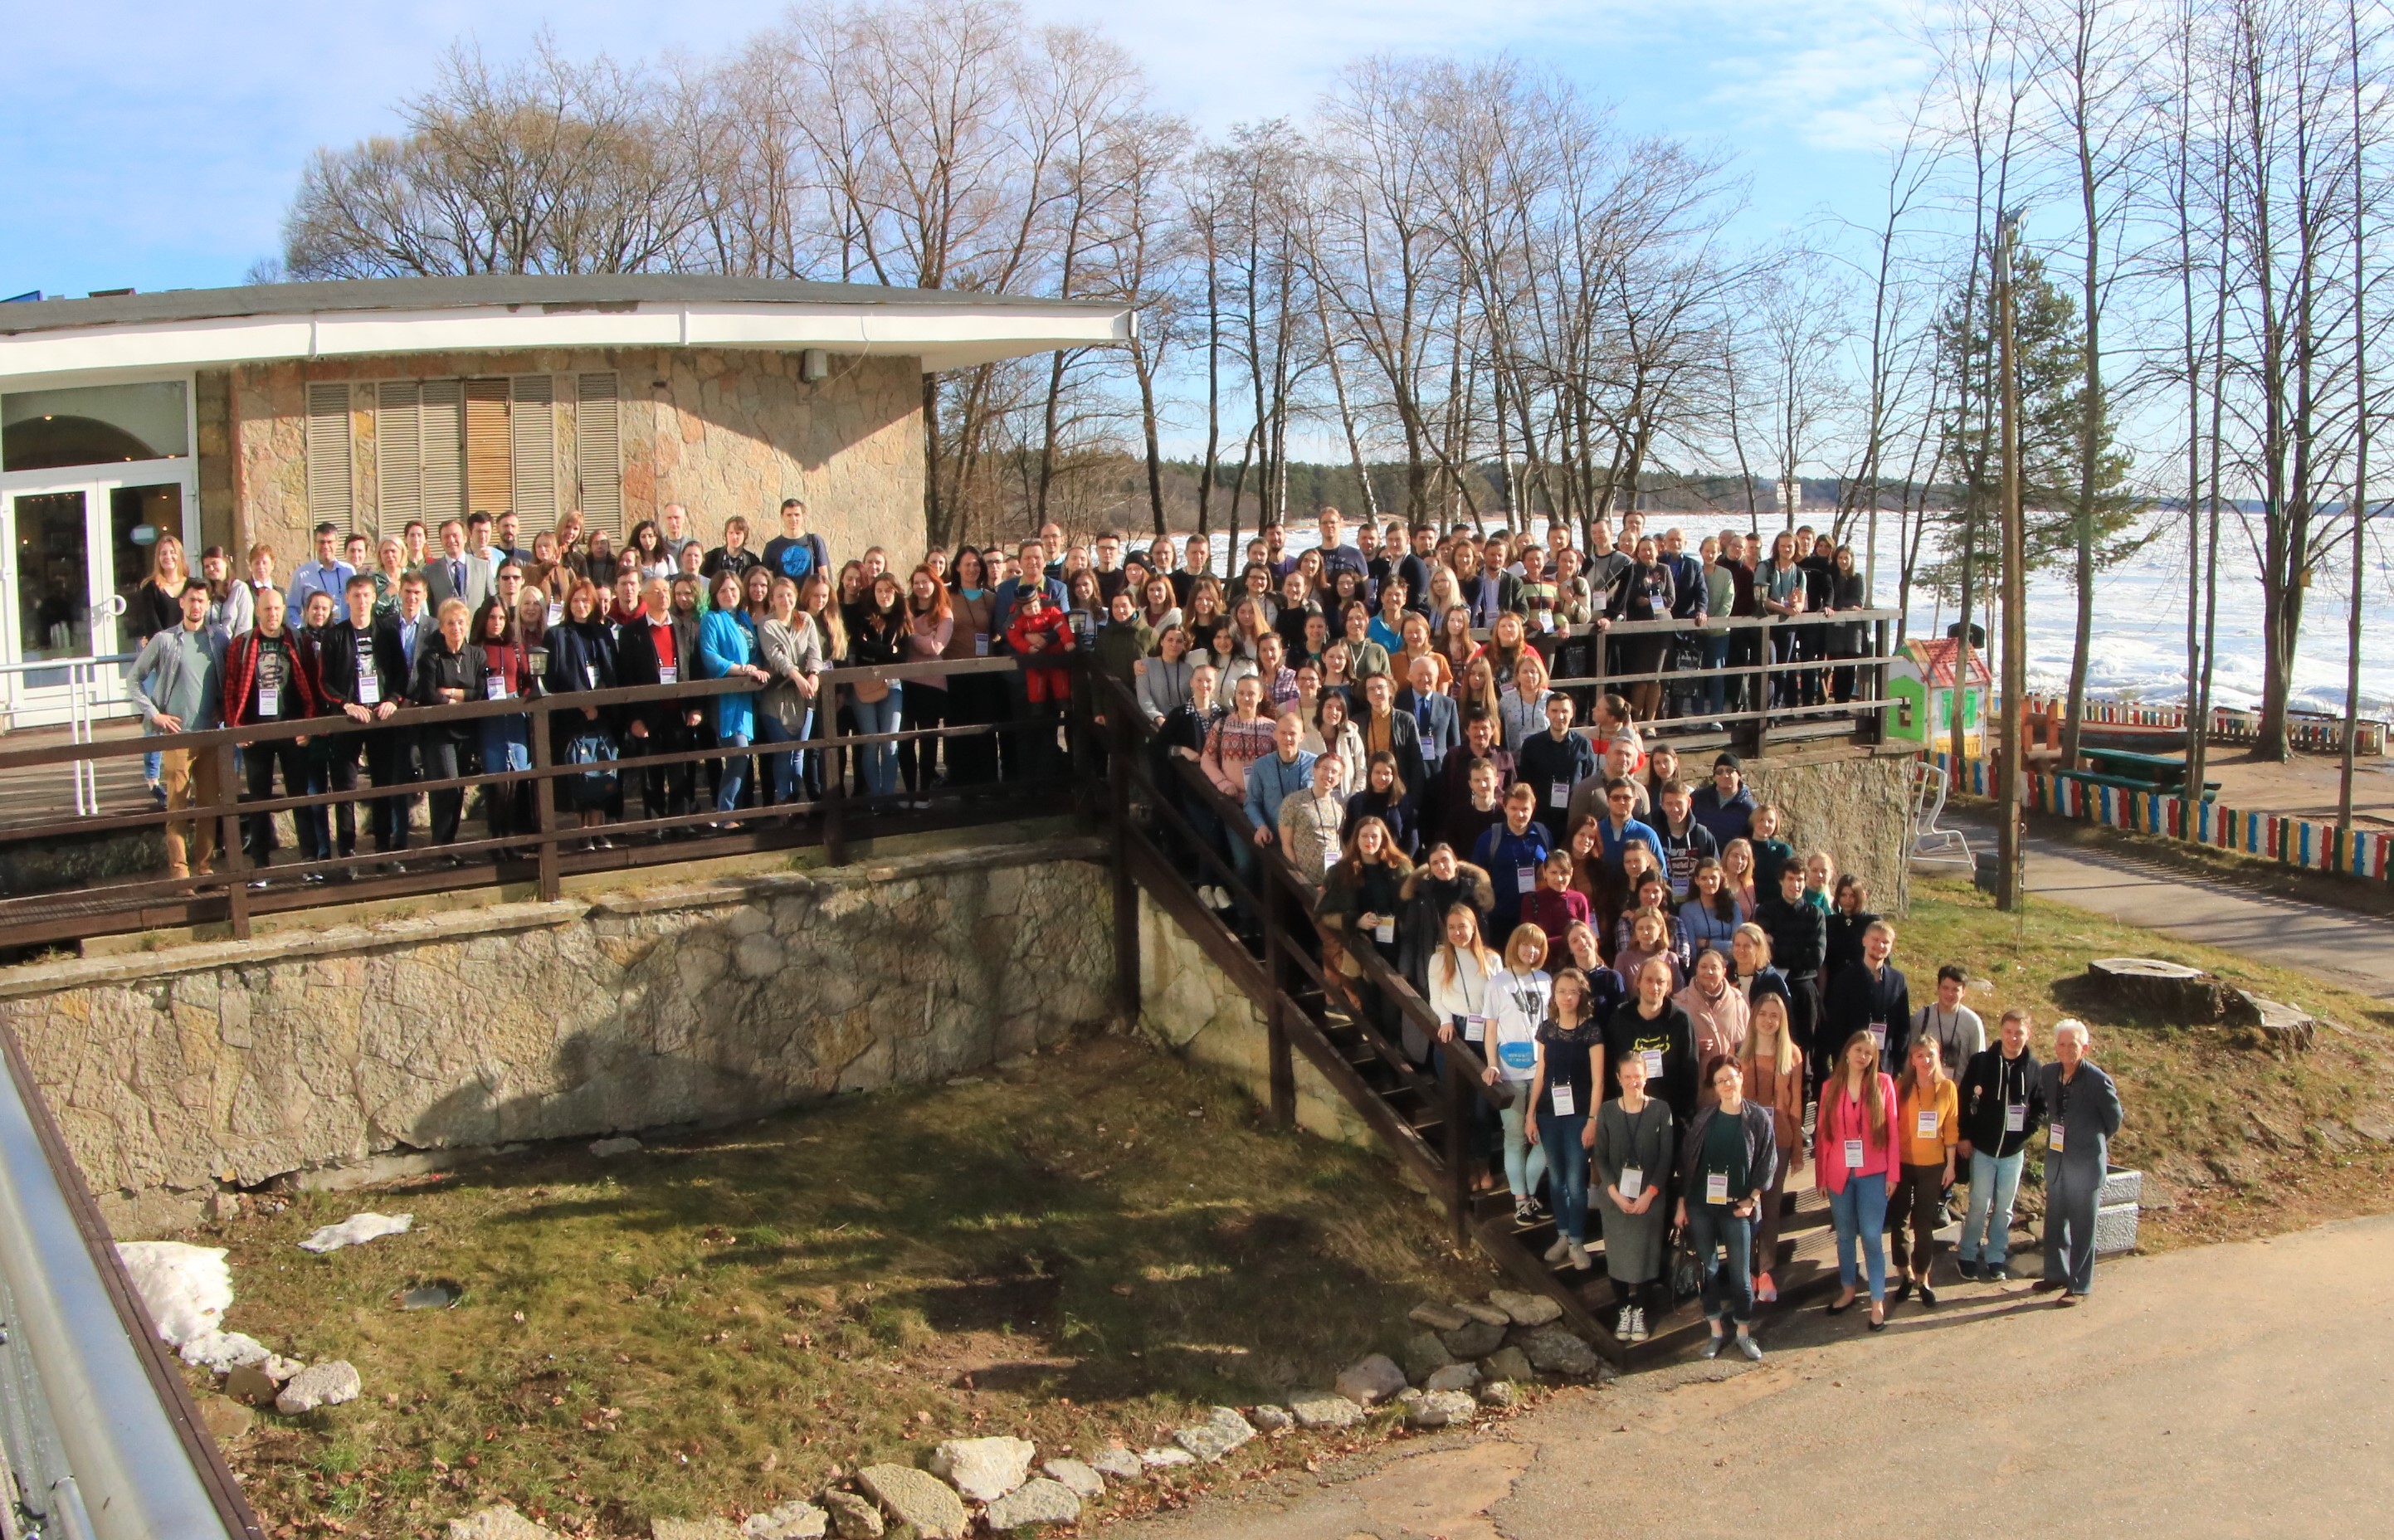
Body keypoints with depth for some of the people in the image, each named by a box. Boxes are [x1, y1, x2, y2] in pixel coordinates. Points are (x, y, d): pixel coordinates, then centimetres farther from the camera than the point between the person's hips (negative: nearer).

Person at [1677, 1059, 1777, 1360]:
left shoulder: (1758, 1118, -3)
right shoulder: (1704, 1117, 1)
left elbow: (1767, 1163, 0)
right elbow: (1686, 1159, 4)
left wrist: (1751, 1199, -8)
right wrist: (1682, 1203, 2)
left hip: (1736, 1208, -2)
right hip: (1700, 1206, 2)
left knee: (1740, 1275, 2)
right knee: (1708, 1269, 8)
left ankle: (1744, 1333, 18)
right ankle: (1716, 1332, 20)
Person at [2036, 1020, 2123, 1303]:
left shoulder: (2098, 1081, -18)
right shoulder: (2047, 1073, -3)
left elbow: (2114, 1120, -4)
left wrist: (2091, 1141, 7)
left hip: (2086, 1163, -5)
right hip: (2057, 1159, 5)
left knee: (2082, 1227, 4)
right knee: (2055, 1222, 16)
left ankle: (2080, 1286, 13)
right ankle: (2056, 1274, 31)